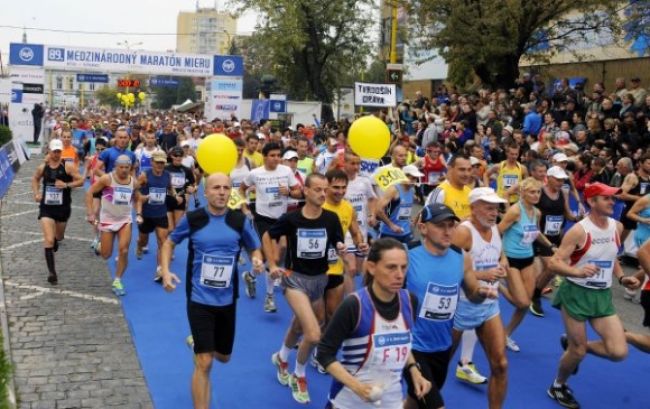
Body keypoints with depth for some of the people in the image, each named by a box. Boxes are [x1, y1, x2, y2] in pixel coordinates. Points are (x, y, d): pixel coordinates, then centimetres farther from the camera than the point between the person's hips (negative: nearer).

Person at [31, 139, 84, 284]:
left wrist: (66, 185, -21)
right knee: (48, 240, -13)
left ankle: (56, 240, 60)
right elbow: (35, 179, 19)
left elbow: (81, 181, -8)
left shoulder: (68, 166, -8)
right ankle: (51, 272, -11)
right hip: (46, 207, 0)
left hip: (63, 207, 0)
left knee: (59, 237, 21)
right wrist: (36, 193, 6)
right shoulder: (43, 167, 0)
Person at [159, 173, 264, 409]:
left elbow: (254, 248, 7)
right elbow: (169, 243, 7)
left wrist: (257, 261, -17)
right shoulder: (192, 219, -9)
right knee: (204, 362, -8)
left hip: (227, 300, 3)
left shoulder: (240, 221, -6)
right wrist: (165, 271, -9)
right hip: (199, 299, -3)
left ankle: (200, 341, 56)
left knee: (223, 357, 21)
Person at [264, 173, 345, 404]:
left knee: (299, 325, 24)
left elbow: (340, 247, 1)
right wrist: (272, 265, -3)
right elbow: (267, 237, 3)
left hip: (319, 279, 4)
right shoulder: (290, 218, -14)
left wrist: (342, 249, -23)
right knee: (314, 334, -19)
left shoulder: (331, 219, -9)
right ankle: (299, 376, 9)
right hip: (294, 278, -4)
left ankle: (281, 358, 55)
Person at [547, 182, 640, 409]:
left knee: (619, 352, -5)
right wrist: (579, 272, -35)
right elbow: (554, 262, -18)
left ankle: (572, 344, 21)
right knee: (577, 352, 2)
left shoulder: (617, 226, 3)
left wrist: (621, 277, 4)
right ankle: (558, 387, 32)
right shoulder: (579, 230, -17)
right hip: (576, 293, -6)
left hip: (603, 295, 6)